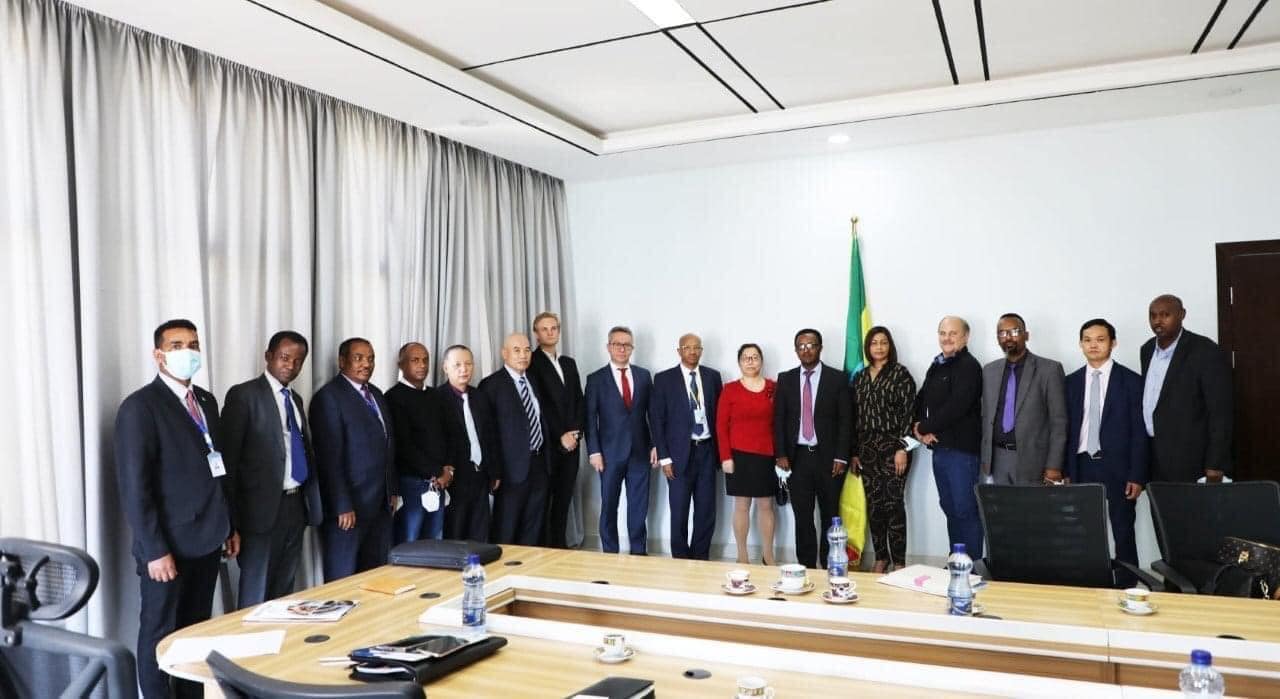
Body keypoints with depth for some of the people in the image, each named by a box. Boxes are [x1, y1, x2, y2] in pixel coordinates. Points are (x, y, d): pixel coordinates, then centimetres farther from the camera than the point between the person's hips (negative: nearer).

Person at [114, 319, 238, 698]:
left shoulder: (206, 401, 10)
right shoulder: (139, 407, -13)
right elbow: (134, 487, -16)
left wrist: (229, 525, 14)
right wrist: (155, 550, -19)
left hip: (206, 539, 7)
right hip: (168, 544, -7)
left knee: (197, 629, 16)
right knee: (160, 633, 8)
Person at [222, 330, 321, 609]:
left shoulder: (295, 398, 14)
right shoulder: (244, 394, -7)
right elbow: (228, 456, -10)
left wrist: (312, 501, 12)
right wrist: (231, 514, -12)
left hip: (296, 504, 7)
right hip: (263, 506, -7)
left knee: (285, 588, 14)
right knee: (256, 591, 3)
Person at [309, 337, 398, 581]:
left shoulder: (376, 394, 15)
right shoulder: (328, 396, -10)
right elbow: (330, 457, -15)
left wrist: (393, 490, 14)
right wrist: (342, 506, -17)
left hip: (380, 504, 7)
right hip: (348, 505, -7)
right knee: (342, 579, 3)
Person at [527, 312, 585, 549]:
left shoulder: (569, 363, 17)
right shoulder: (531, 362, -4)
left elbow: (579, 401, 14)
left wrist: (575, 432, -1)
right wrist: (559, 437, -13)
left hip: (571, 442, 6)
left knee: (564, 498, 9)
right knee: (543, 499, 0)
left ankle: (559, 543, 17)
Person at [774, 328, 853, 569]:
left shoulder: (838, 378, -1)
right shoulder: (785, 379, 7)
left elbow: (846, 420, -3)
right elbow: (779, 419, 6)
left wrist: (841, 457, -9)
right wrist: (780, 455, -2)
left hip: (828, 458, -2)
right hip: (797, 457, 2)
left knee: (830, 517, 8)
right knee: (802, 517, 6)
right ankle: (806, 566, 15)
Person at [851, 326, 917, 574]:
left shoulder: (900, 373, -2)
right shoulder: (860, 377, 11)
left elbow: (908, 412, -8)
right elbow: (854, 416, 11)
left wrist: (902, 449, -14)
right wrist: (854, 451, 8)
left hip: (892, 447, -4)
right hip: (867, 449, 4)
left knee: (893, 503, -4)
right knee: (874, 505, 7)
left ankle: (899, 562, 5)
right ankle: (881, 558, 17)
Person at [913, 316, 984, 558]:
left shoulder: (968, 366, -9)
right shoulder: (936, 367, 16)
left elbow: (956, 407, -19)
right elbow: (920, 402, 17)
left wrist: (924, 427, -10)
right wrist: (918, 428, -2)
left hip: (961, 448, -8)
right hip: (938, 447, 8)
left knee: (965, 510, -4)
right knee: (949, 508, 14)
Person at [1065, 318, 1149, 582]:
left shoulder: (1131, 380, 1)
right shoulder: (1071, 381, 8)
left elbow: (1139, 432, -2)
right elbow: (1067, 429, 8)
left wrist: (1137, 475, -7)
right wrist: (1066, 471, 1)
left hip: (1117, 467, -2)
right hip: (1081, 467, 2)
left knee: (1123, 533, 4)